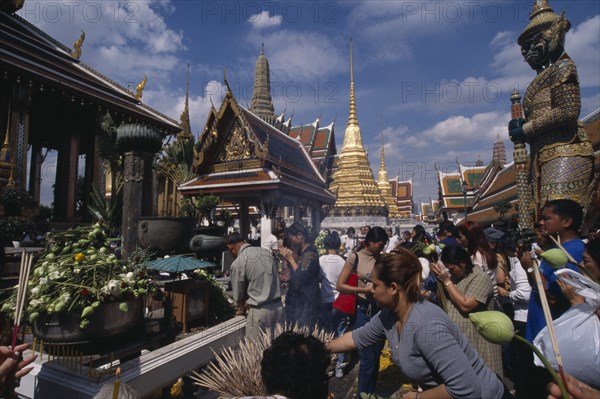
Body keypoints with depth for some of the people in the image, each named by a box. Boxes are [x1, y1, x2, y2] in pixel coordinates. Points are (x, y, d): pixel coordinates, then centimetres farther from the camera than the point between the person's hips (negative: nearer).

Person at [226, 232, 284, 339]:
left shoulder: (238, 263, -11)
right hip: (278, 306, 6)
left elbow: (238, 293, 0)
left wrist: (241, 309, 21)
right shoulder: (266, 252, 4)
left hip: (260, 311, -5)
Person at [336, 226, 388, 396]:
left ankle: (371, 393, 37)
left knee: (376, 356, 16)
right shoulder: (355, 257, -9)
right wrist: (364, 290, -17)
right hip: (363, 311, -4)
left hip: (380, 310, 4)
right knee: (367, 359, 1)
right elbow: (340, 285, -10)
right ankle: (363, 394, 24)